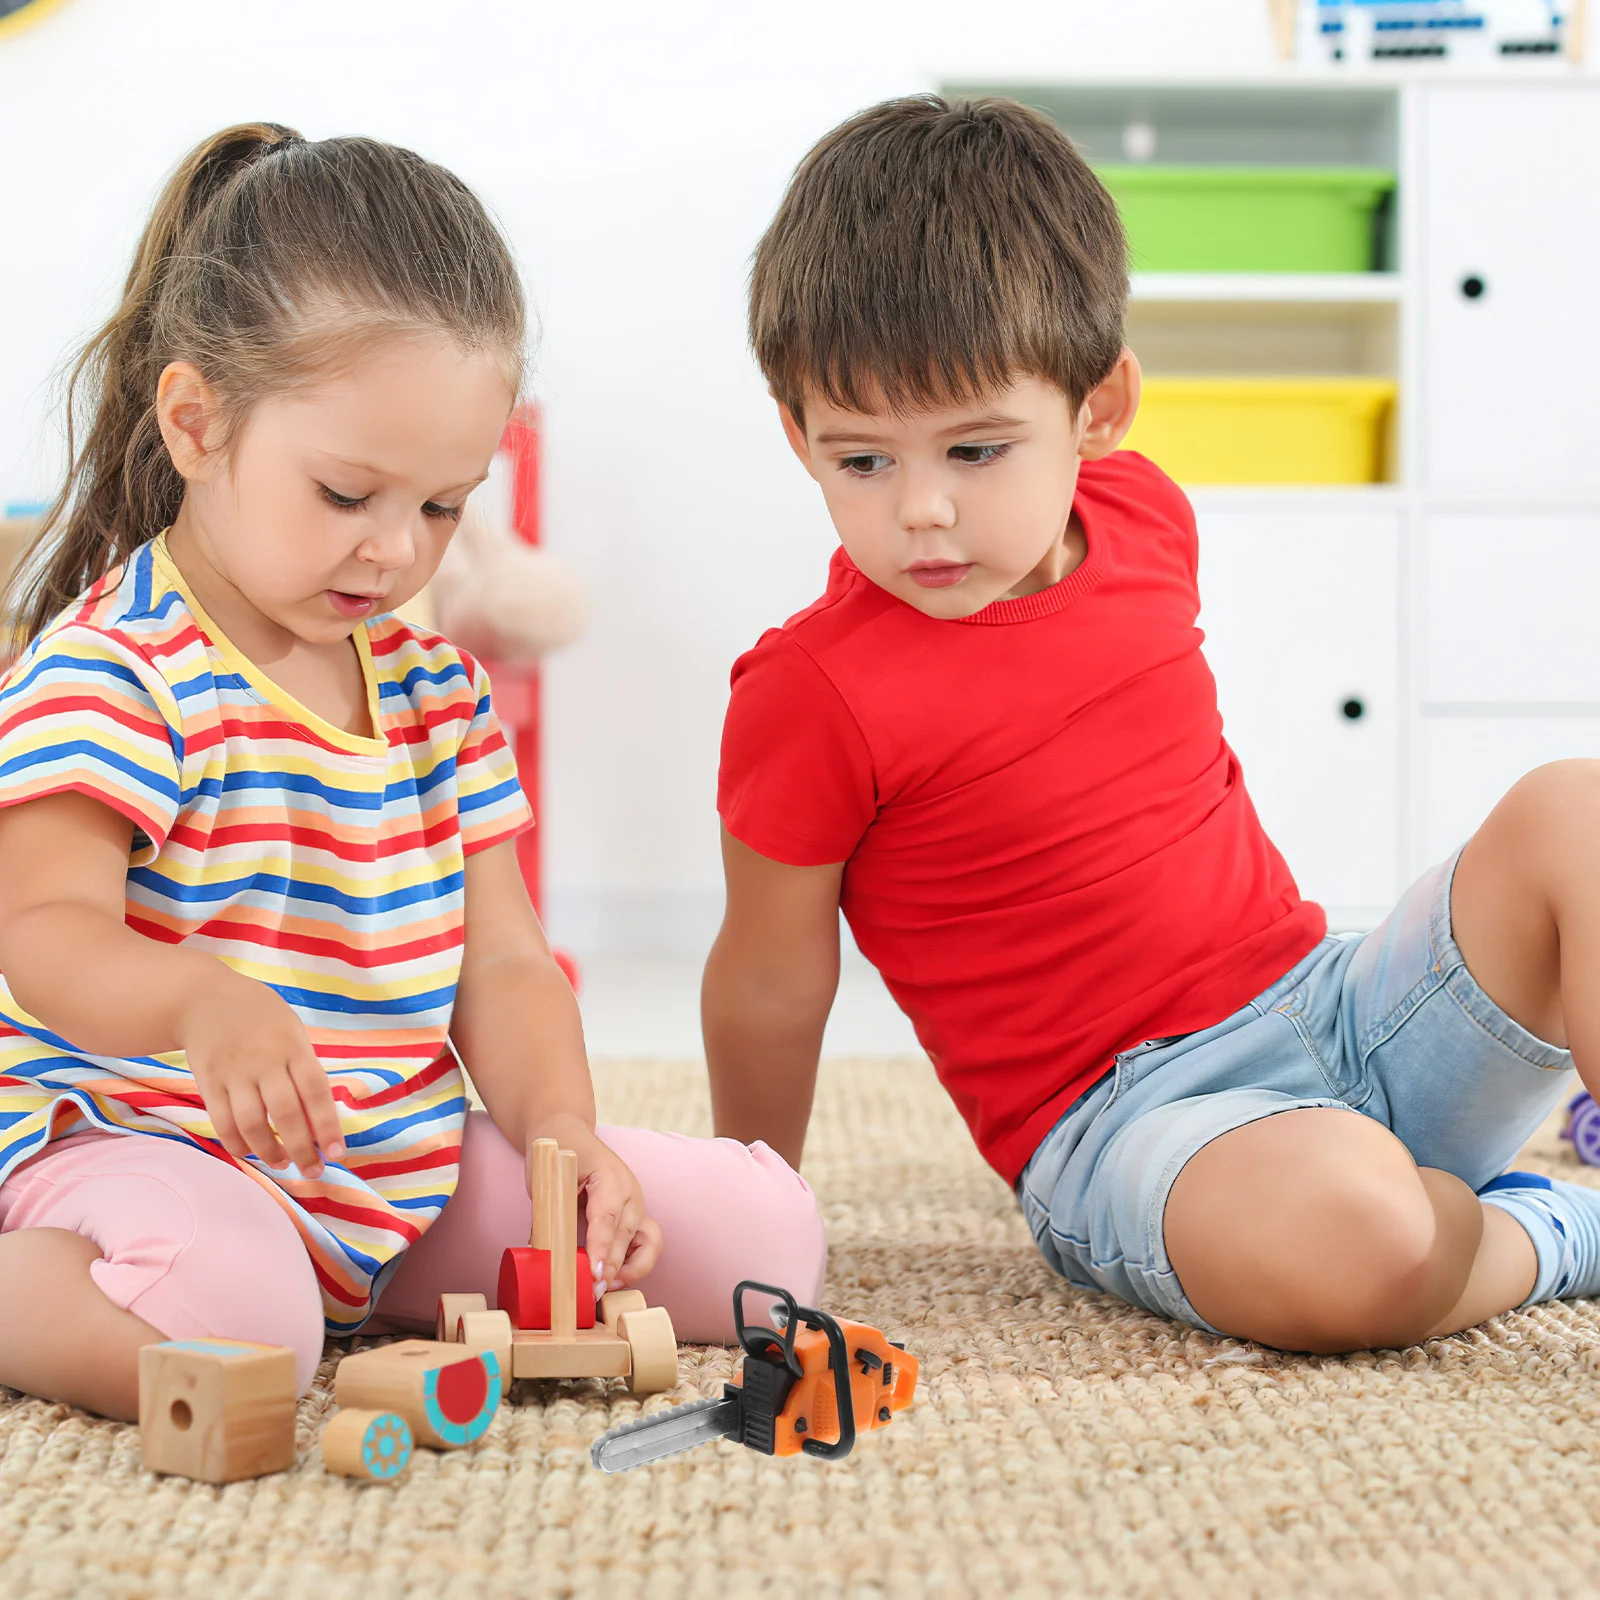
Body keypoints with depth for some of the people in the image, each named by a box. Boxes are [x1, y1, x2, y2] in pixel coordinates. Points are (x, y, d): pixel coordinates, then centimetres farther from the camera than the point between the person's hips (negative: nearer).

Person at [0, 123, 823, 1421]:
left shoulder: (437, 688, 10)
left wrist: (563, 1136, -10)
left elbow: (500, 961, 9)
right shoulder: (114, 667, -11)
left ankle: (379, 1292, 7)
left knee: (766, 1230, -1)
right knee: (226, 1316, -41)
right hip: (149, 1144, -7)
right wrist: (206, 1002, -43)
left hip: (409, 1166, 7)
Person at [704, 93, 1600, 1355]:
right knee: (1341, 1228, -37)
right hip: (1125, 1128, -6)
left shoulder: (1142, 519, 2)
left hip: (1348, 1008, 6)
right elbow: (770, 988, -3)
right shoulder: (812, 696, -15)